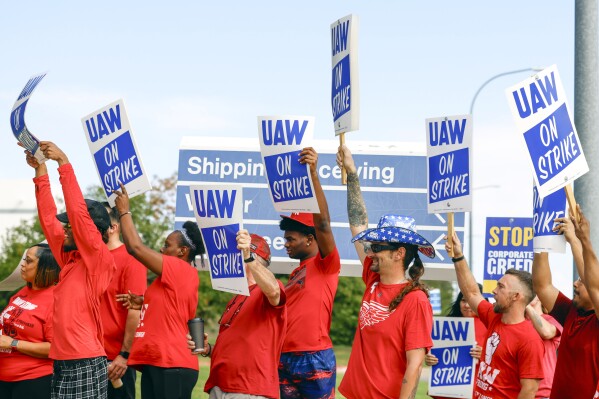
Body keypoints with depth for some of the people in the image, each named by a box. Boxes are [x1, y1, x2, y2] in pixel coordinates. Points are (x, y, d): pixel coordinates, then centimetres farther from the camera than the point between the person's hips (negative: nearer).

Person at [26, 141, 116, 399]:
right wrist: (40, 170, 14)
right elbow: (49, 218, 18)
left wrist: (63, 162, -11)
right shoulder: (69, 260, 15)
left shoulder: (100, 260, -6)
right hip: (61, 362, 8)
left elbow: (78, 211, -13)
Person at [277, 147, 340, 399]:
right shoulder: (295, 273, 21)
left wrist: (313, 174, -26)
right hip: (285, 360, 8)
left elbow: (323, 224, -18)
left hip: (315, 360, -8)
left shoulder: (326, 265, -3)